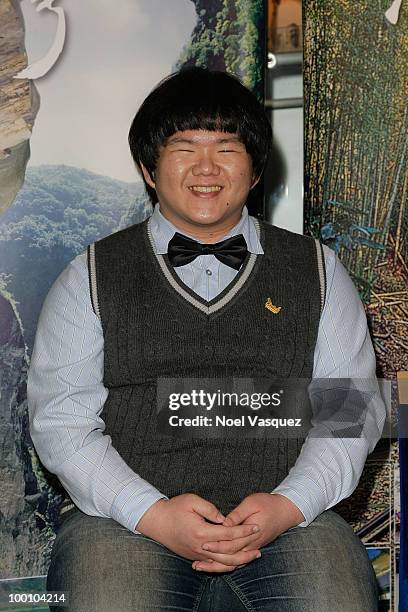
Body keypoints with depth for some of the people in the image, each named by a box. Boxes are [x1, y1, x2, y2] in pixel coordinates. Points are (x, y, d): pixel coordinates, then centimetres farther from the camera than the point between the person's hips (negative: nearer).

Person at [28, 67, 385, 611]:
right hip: (126, 519, 0)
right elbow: (61, 420, 3)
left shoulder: (318, 271, 14)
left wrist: (289, 505, -9)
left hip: (289, 519, 1)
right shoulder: (91, 278, 10)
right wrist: (152, 513, -12)